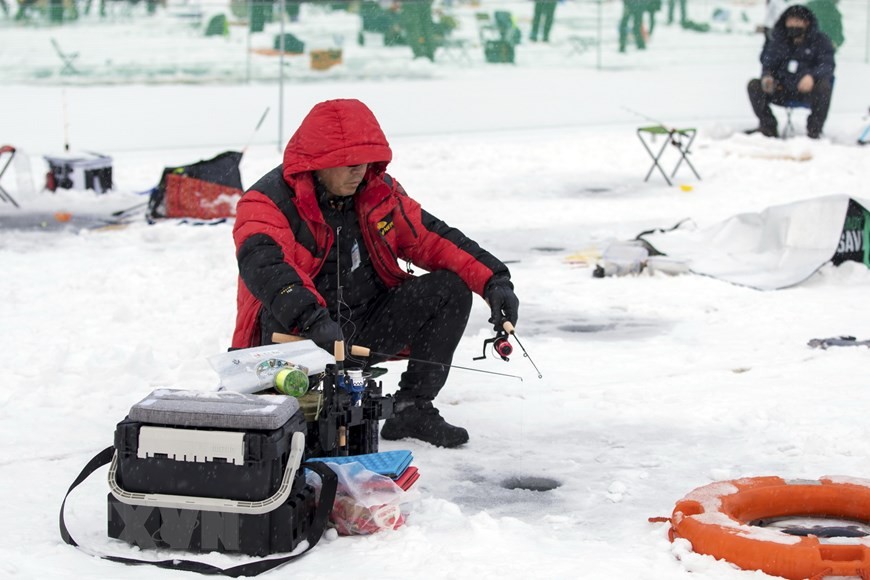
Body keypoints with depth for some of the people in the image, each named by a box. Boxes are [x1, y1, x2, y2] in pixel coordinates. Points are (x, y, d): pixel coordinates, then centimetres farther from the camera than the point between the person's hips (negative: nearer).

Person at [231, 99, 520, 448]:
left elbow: (432, 238, 6)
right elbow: (263, 265, -34)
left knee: (451, 287, -9)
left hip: (367, 331, 6)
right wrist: (312, 319, -51)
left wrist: (493, 280, -10)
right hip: (298, 340, -6)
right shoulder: (268, 202, -15)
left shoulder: (379, 192, 5)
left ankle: (412, 408, -6)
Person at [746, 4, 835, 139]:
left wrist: (812, 76, -36)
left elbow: (827, 66, -13)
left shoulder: (820, 41, -1)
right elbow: (768, 63, 6)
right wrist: (766, 76, -20)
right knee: (754, 85, -17)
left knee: (824, 85, -34)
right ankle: (768, 127, -7)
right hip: (782, 91, 3)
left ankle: (814, 131, -20)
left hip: (808, 92, -3)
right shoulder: (778, 41, 9)